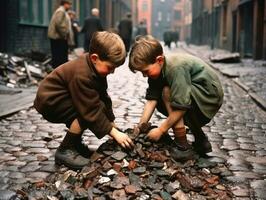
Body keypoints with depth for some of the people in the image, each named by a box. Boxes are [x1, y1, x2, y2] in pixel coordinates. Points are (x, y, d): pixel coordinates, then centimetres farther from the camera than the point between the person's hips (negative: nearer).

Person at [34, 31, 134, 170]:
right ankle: (65, 151, -13)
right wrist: (114, 133, -25)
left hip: (62, 97, 9)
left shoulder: (95, 66, -4)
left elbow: (103, 96, 1)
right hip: (49, 101, -9)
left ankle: (75, 143, 13)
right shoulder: (82, 75, -32)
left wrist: (112, 124, -1)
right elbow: (92, 111, -30)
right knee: (88, 111, -25)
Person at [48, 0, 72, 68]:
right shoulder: (61, 11, -12)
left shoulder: (62, 11, 21)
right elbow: (58, 24, -22)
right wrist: (64, 34, -17)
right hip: (59, 38, -11)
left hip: (56, 37, 11)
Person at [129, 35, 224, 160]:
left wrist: (160, 130, -22)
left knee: (168, 92, -24)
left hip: (210, 95, -9)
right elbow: (151, 99, -7)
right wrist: (141, 125, -15)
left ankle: (182, 147, -15)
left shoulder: (176, 68, -30)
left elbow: (181, 106, -30)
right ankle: (201, 142, 17)